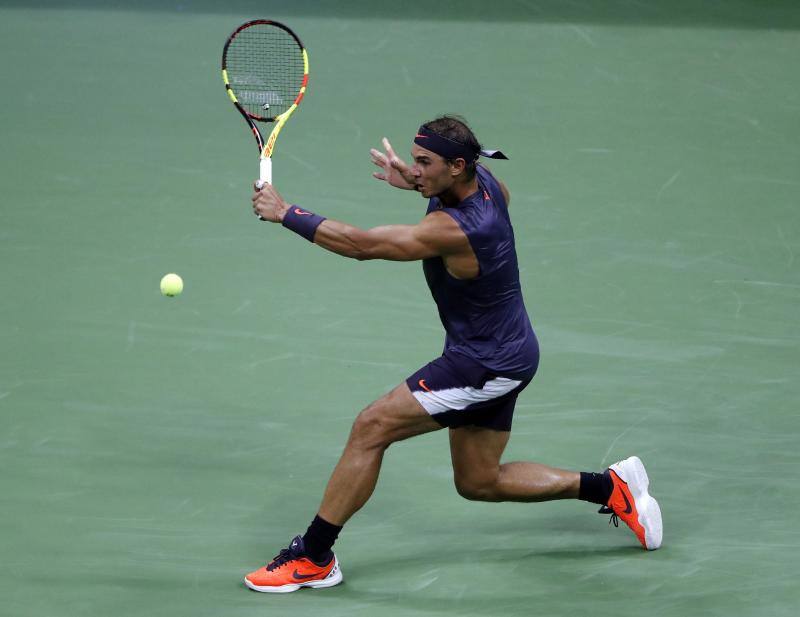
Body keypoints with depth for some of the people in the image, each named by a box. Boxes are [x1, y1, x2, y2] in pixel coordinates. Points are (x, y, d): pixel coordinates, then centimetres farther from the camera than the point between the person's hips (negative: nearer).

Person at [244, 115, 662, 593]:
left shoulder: (455, 231, -31)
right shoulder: (480, 177, -5)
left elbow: (360, 244, -32)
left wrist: (284, 212, -24)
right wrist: (417, 184, 12)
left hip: (486, 364, -10)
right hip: (506, 352, 10)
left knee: (371, 428, -11)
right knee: (479, 483, 20)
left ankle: (313, 558, -4)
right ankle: (611, 487, 24)